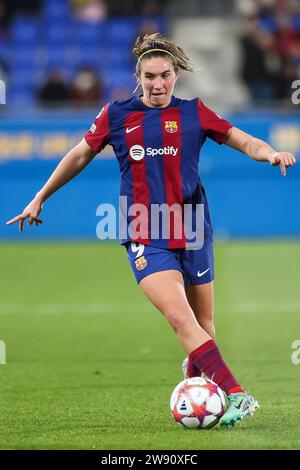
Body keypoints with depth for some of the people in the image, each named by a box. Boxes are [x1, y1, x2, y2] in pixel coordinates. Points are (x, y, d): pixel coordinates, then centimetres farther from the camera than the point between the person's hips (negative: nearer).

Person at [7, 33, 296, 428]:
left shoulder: (194, 113, 5)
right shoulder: (116, 115, 5)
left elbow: (245, 142, 4)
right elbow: (81, 155, 16)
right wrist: (40, 199, 20)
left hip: (193, 233, 2)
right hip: (145, 239, -2)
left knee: (203, 324, 7)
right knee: (180, 318, -20)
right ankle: (236, 396, -25)